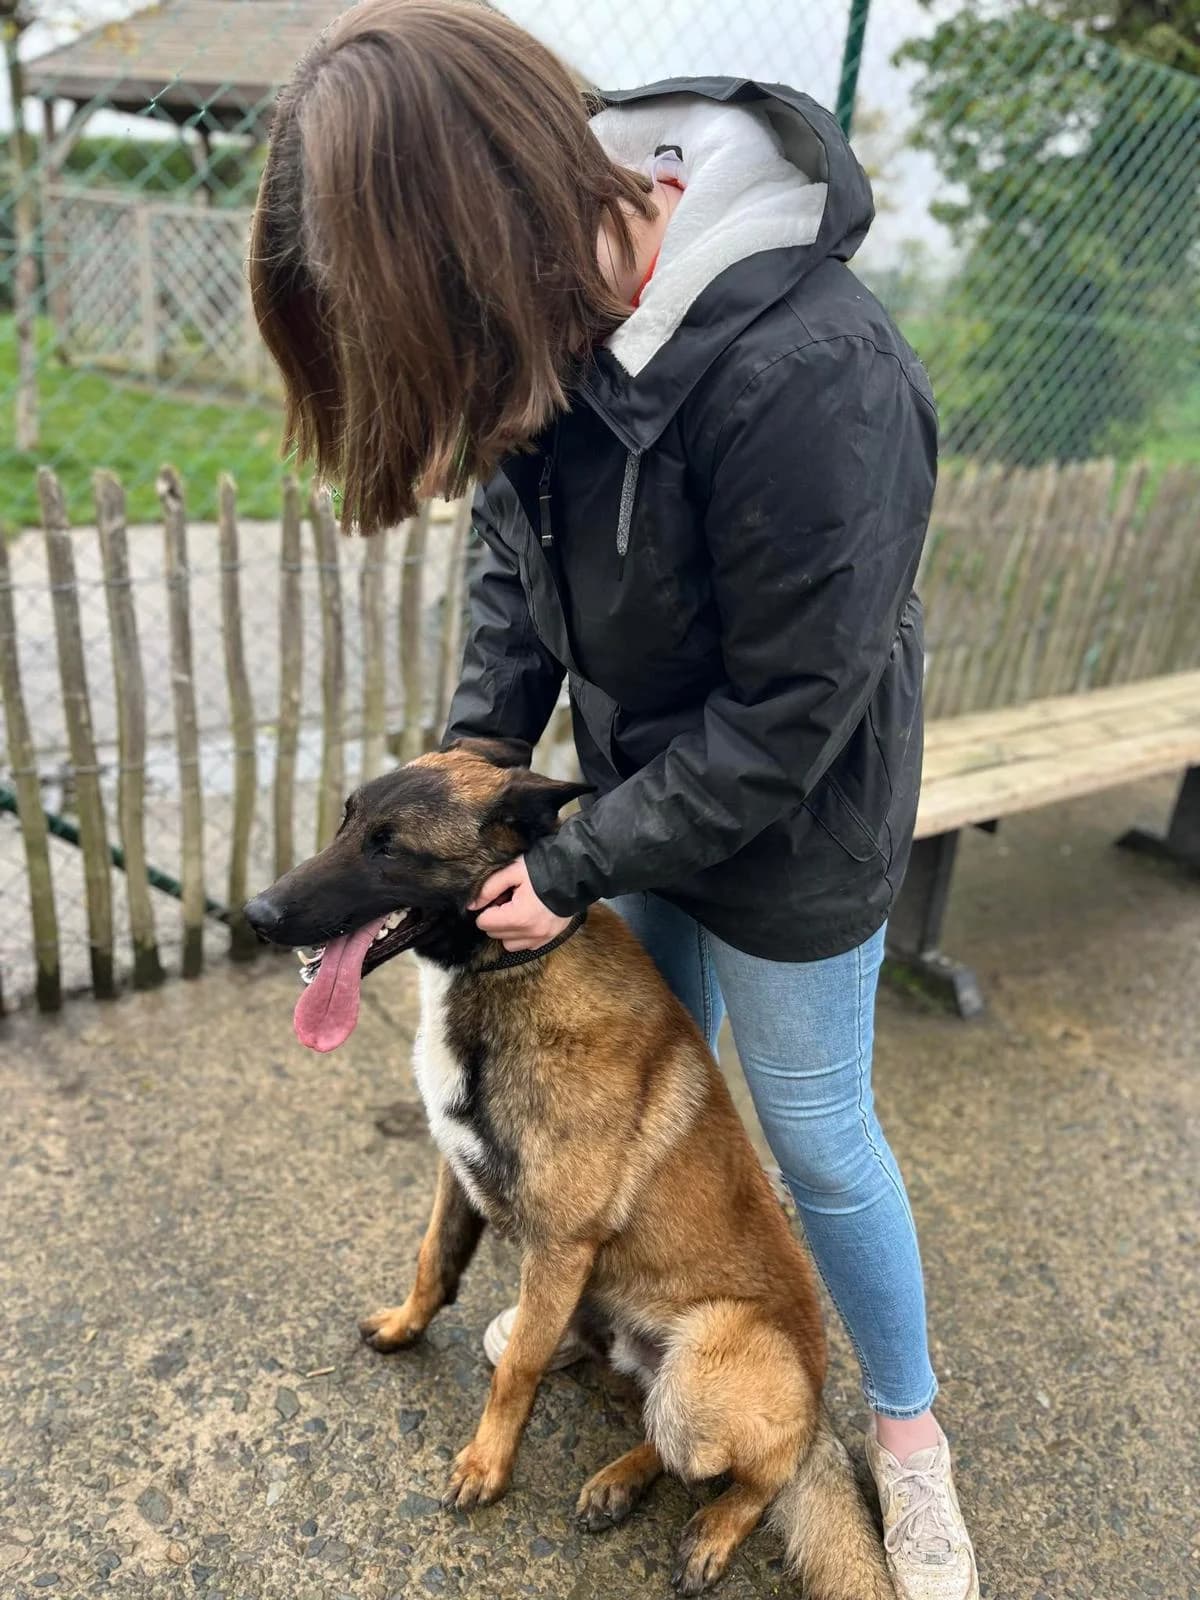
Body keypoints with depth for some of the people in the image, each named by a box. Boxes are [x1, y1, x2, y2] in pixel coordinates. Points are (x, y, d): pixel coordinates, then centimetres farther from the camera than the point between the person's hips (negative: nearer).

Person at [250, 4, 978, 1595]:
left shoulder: (808, 379, -35)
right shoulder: (554, 301, -12)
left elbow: (785, 716, -26)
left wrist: (577, 868, -17)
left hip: (790, 833, -6)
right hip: (642, 786, 6)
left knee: (816, 1135, 12)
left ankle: (907, 1429, 42)